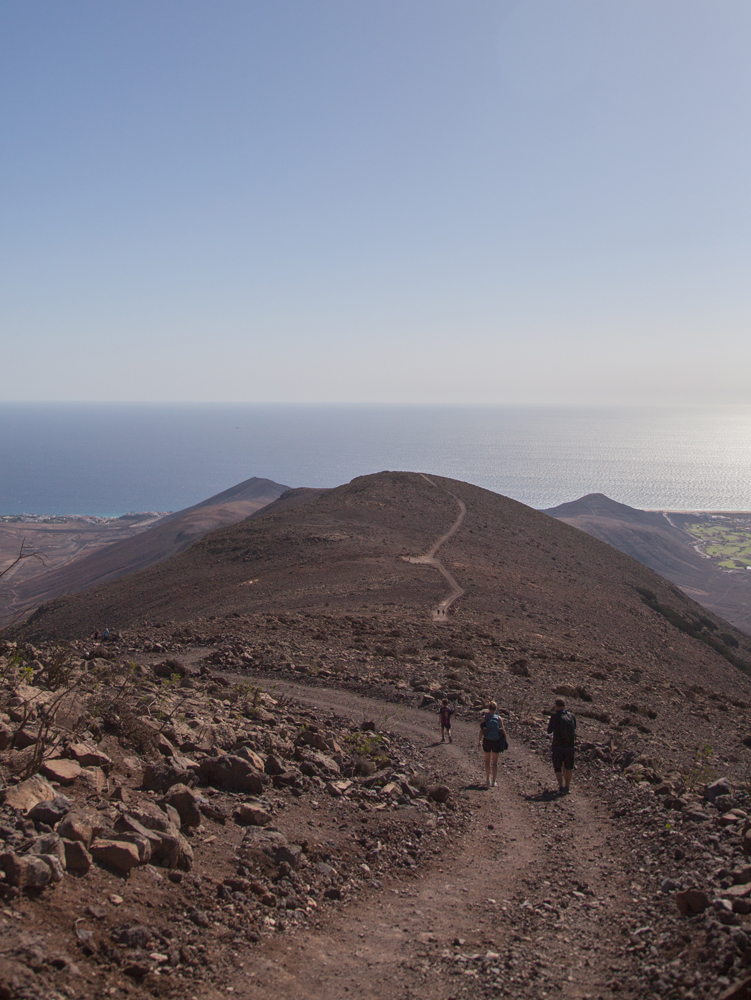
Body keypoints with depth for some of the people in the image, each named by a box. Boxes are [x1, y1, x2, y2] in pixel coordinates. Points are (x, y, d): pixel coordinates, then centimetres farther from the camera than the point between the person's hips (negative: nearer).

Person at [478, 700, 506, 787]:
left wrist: (479, 741, 3)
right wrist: (504, 741, 6)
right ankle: (494, 781, 4)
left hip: (487, 741, 1)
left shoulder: (485, 717, -5)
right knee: (495, 762, 9)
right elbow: (503, 730, -6)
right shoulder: (499, 718, -6)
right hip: (496, 742, -1)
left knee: (487, 760, 18)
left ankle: (487, 779, 27)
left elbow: (481, 730, -5)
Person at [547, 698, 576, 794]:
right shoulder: (572, 716, 0)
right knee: (568, 768, 18)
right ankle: (567, 786, 26)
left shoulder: (555, 716, -11)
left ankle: (561, 787, -8)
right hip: (570, 746, 3)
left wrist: (549, 723, 14)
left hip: (558, 746, -3)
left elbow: (549, 731, -3)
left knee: (557, 768, 7)